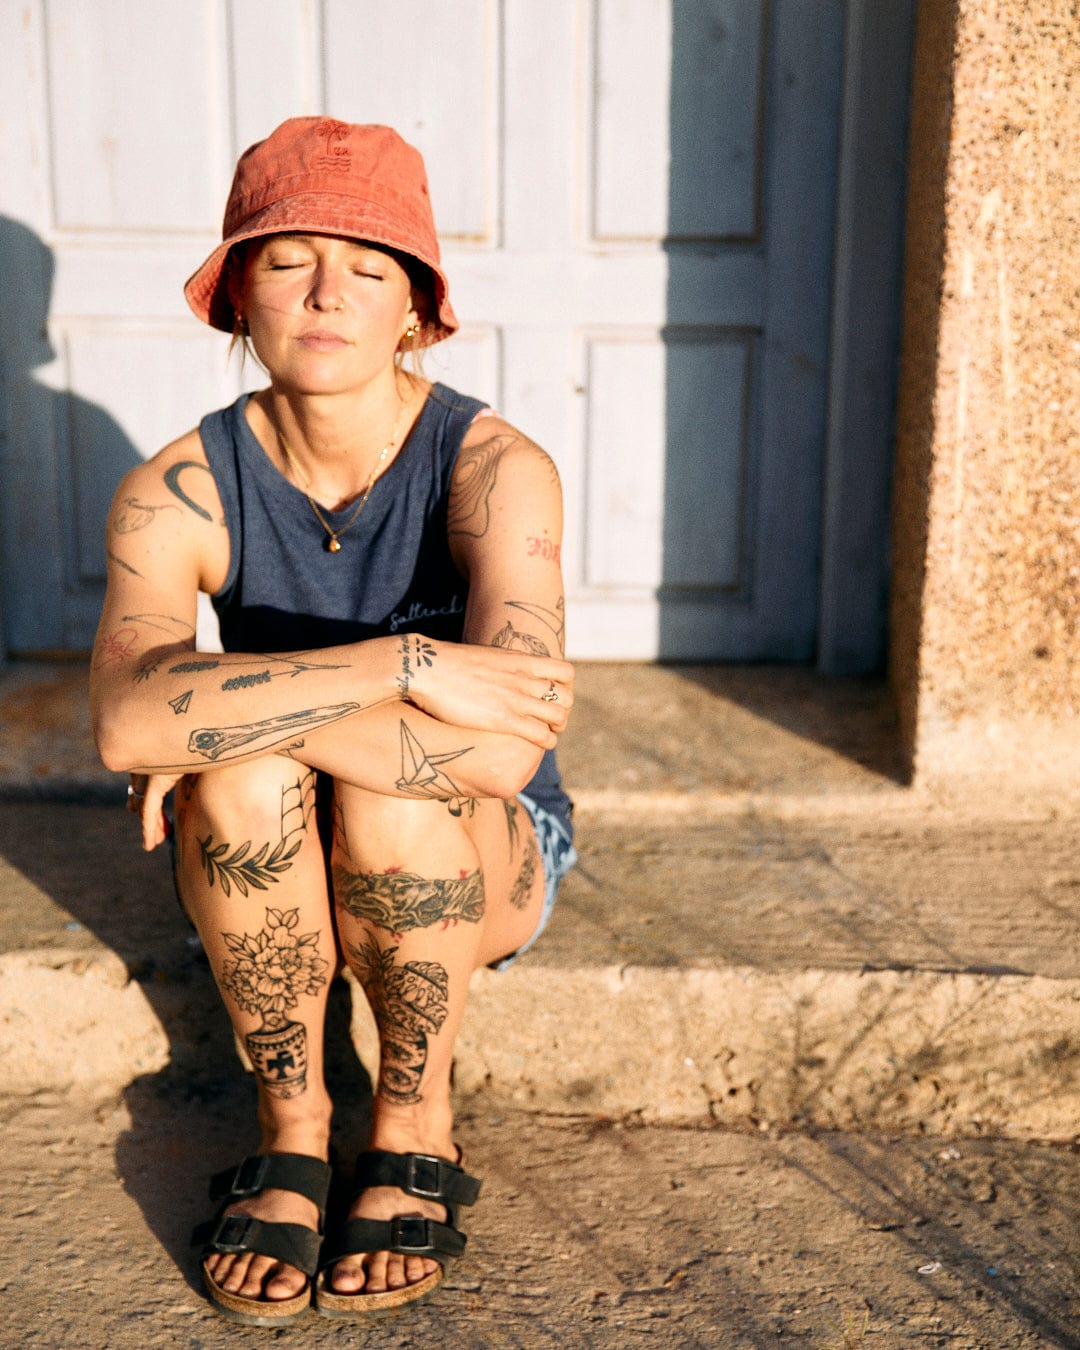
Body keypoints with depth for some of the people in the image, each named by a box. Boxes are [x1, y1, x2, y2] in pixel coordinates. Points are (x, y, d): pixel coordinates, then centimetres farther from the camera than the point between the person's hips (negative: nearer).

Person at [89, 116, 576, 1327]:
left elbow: (505, 747, -36)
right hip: (262, 875, 2)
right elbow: (126, 719, -35)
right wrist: (405, 663, -41)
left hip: (481, 867, -1)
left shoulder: (492, 467, -21)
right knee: (244, 774, -31)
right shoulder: (178, 493, -15)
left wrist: (241, 709, -30)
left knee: (390, 794, -34)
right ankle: (290, 1126, -6)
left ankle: (416, 1129, -6)